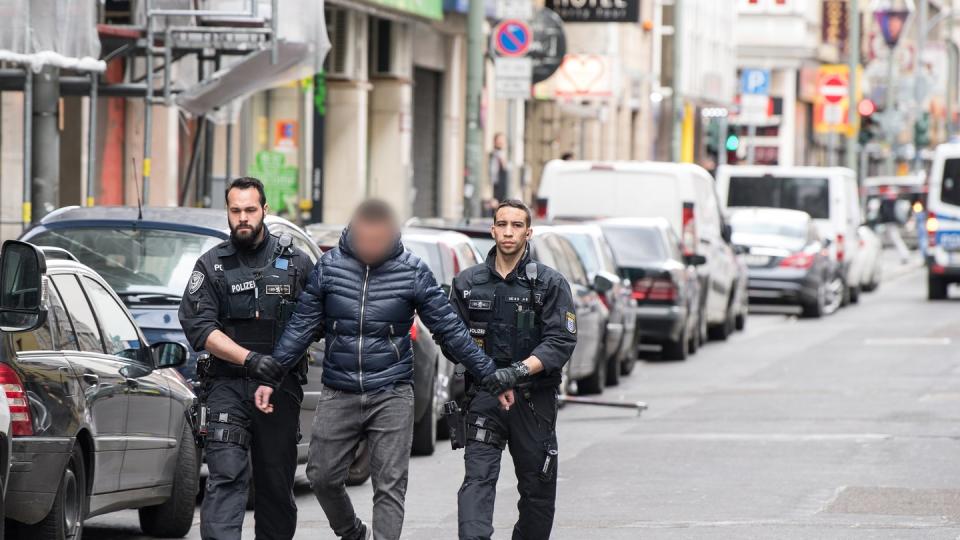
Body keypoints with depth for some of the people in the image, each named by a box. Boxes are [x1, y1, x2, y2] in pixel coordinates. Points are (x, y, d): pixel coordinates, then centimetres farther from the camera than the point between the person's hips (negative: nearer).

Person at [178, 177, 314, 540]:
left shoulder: (295, 262, 7)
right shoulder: (212, 265, 3)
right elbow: (198, 326, -6)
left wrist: (289, 358, -8)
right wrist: (250, 359, -17)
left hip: (281, 387, 2)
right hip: (228, 384, -2)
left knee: (277, 482, 7)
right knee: (225, 476, -14)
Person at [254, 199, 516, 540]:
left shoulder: (412, 272, -3)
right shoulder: (329, 266, 0)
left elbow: (450, 329, 1)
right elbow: (301, 326, 4)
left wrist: (489, 374, -1)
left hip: (392, 396, -2)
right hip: (338, 394, 2)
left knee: (390, 486, -4)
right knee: (322, 476, 7)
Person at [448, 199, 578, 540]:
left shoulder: (550, 284, 1)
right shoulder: (467, 282, 8)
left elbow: (561, 342, -9)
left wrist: (520, 370, -23)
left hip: (534, 399, 0)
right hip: (484, 397, 0)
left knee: (537, 486, 8)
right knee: (477, 479, -14)